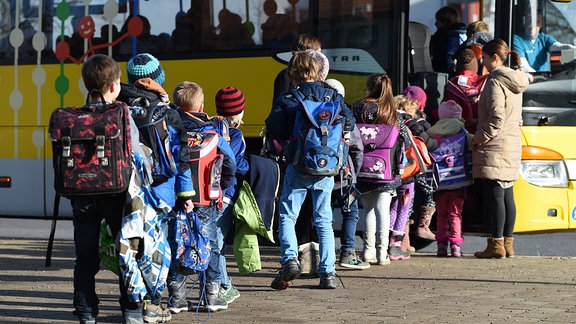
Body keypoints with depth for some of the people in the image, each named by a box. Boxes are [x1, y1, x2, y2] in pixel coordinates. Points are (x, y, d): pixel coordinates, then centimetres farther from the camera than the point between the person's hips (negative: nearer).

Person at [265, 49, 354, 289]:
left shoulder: (286, 101, -6)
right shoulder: (334, 97, 1)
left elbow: (273, 130, -9)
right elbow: (349, 123, 4)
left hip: (298, 167, -3)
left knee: (287, 217, 7)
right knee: (324, 220, 10)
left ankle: (290, 259, -15)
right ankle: (328, 272, 6)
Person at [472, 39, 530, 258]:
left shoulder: (495, 81, -13)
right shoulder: (514, 82, 16)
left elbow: (496, 117, -20)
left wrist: (479, 138, -11)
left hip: (495, 149, -9)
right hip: (512, 145, 9)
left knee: (495, 196, -7)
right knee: (507, 196, 10)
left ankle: (496, 244, -7)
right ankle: (508, 243, 13)